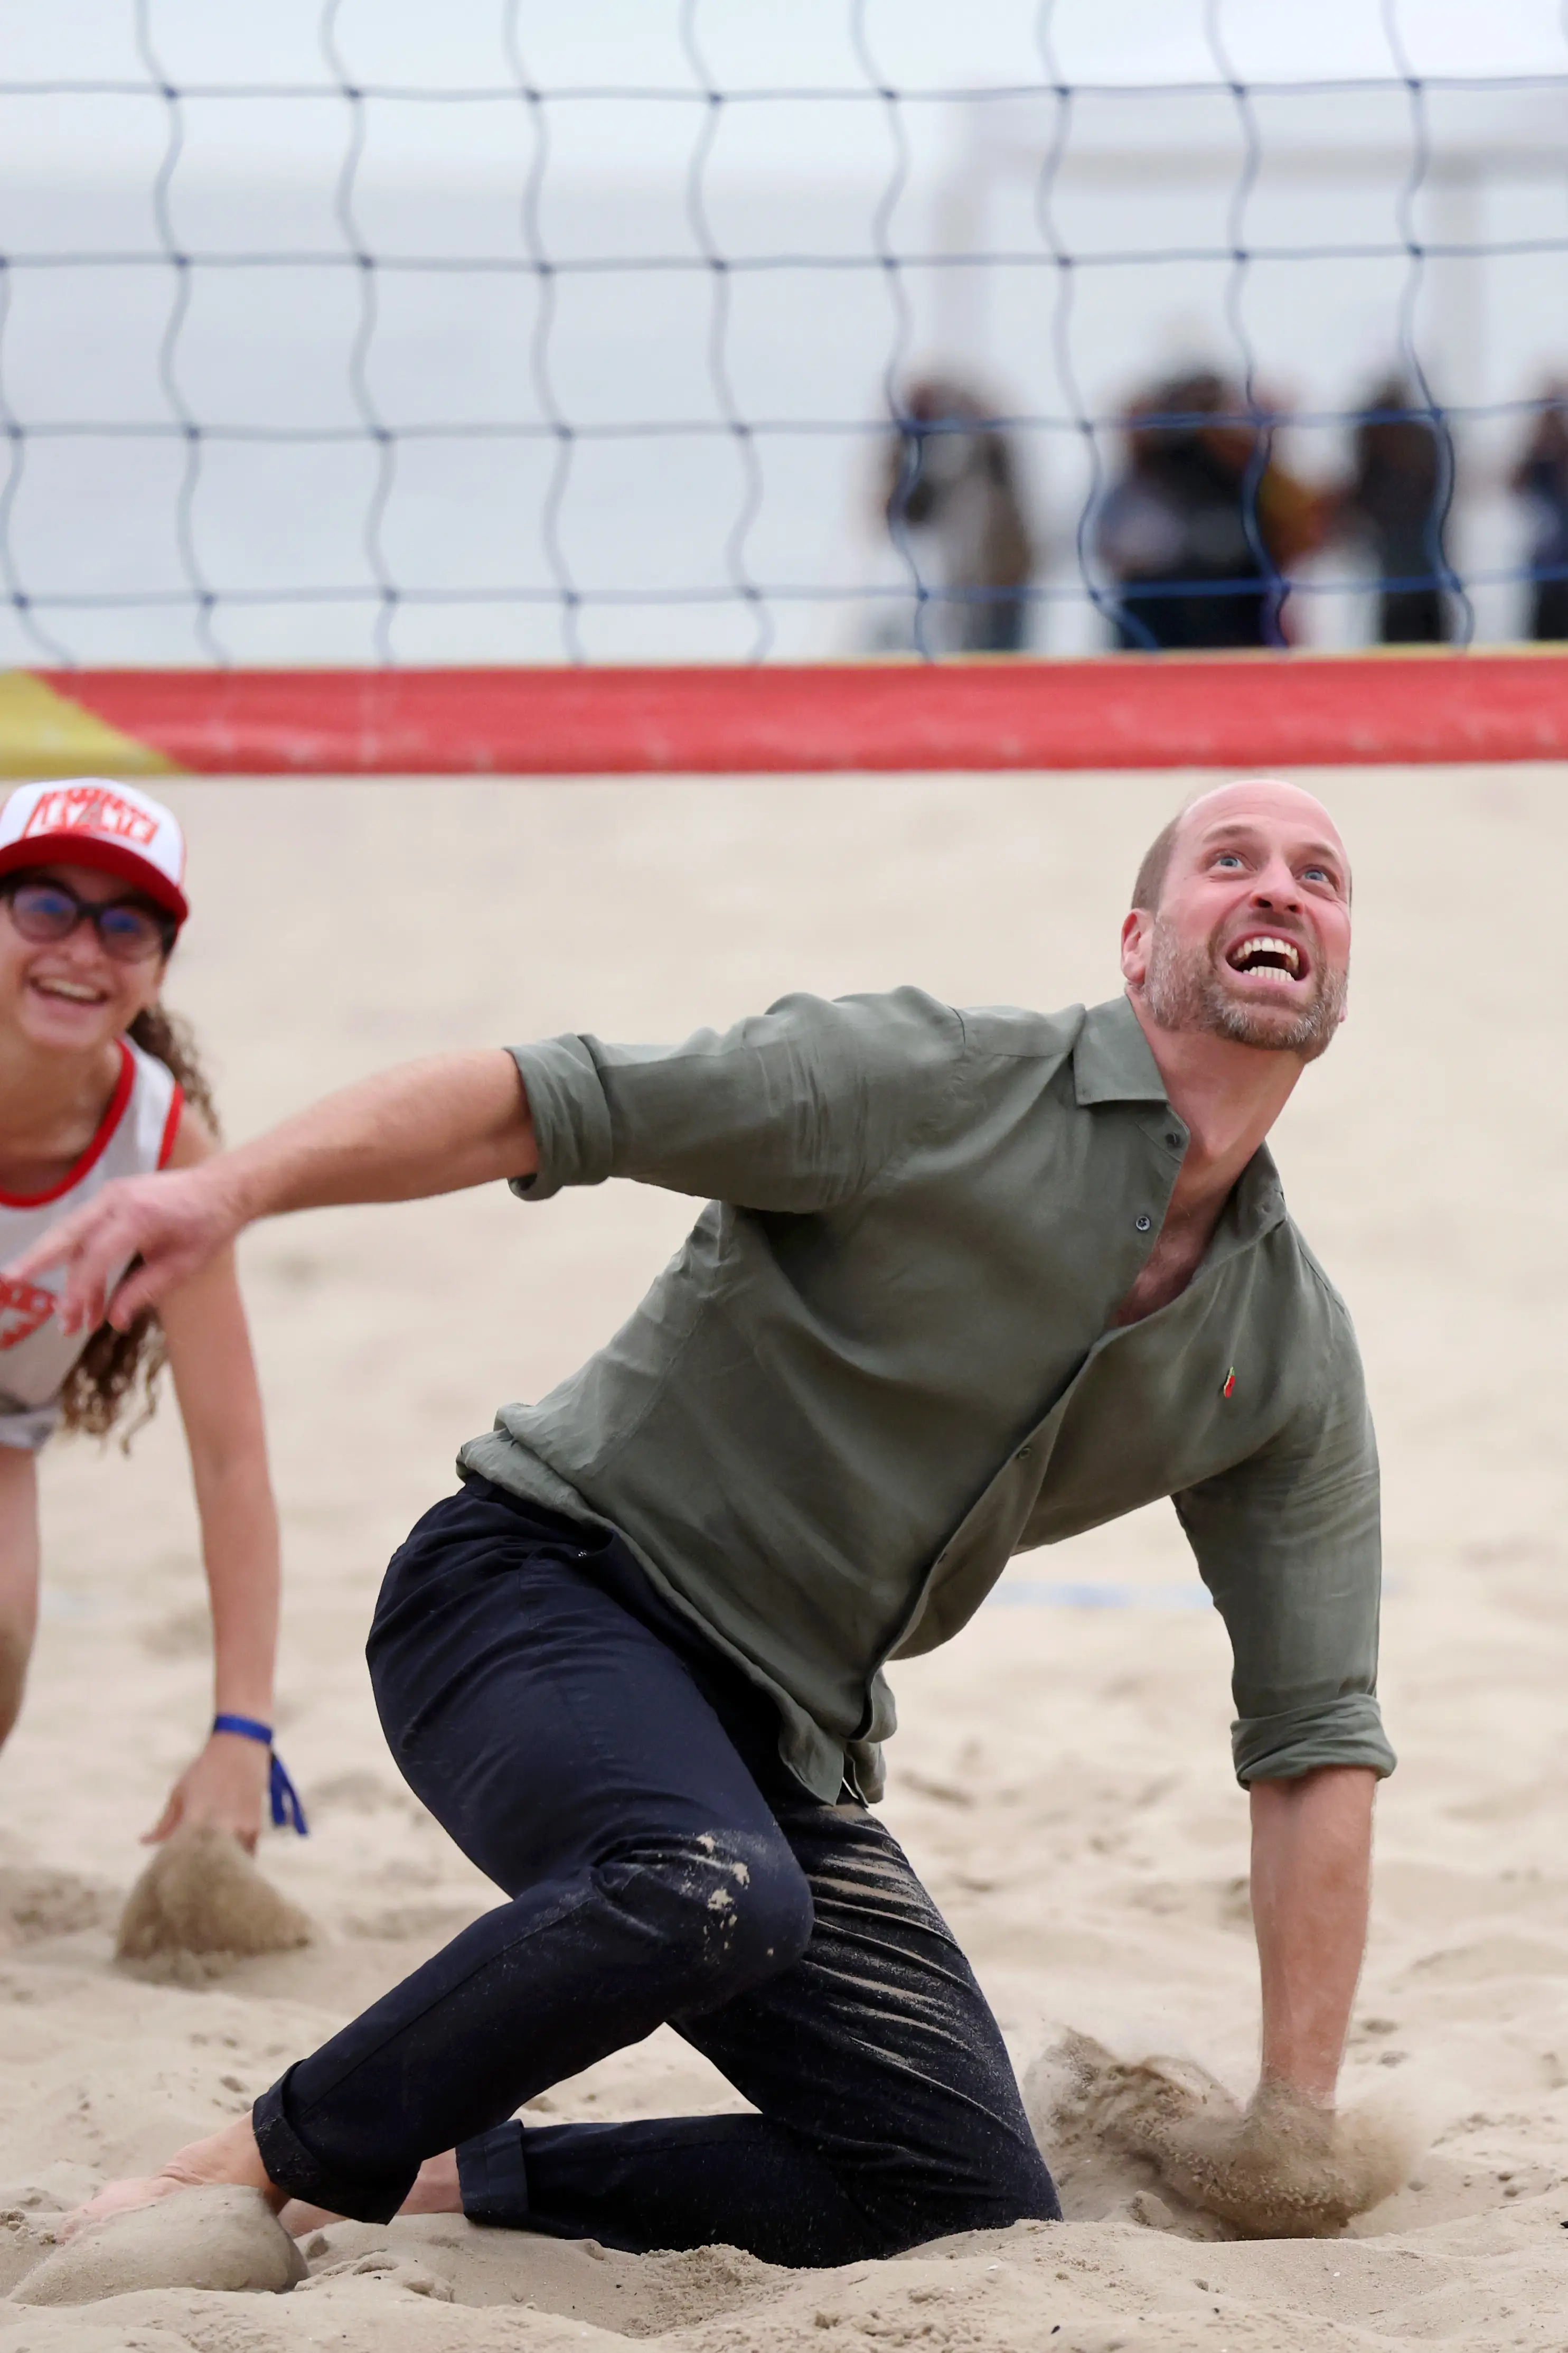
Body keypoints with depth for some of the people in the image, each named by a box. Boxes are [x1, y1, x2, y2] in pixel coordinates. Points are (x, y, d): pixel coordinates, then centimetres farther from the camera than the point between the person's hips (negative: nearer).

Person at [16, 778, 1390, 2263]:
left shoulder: (1295, 1354, 4)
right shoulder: (932, 1084, -11)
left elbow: (1317, 1740, 7)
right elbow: (544, 1104, -16)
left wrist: (1296, 2128, 2)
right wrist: (233, 1188, -33)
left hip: (781, 1744, 7)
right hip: (546, 1590, -6)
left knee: (976, 2204, -6)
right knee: (711, 1891, -38)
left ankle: (448, 2180, 3)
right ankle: (254, 2171, -19)